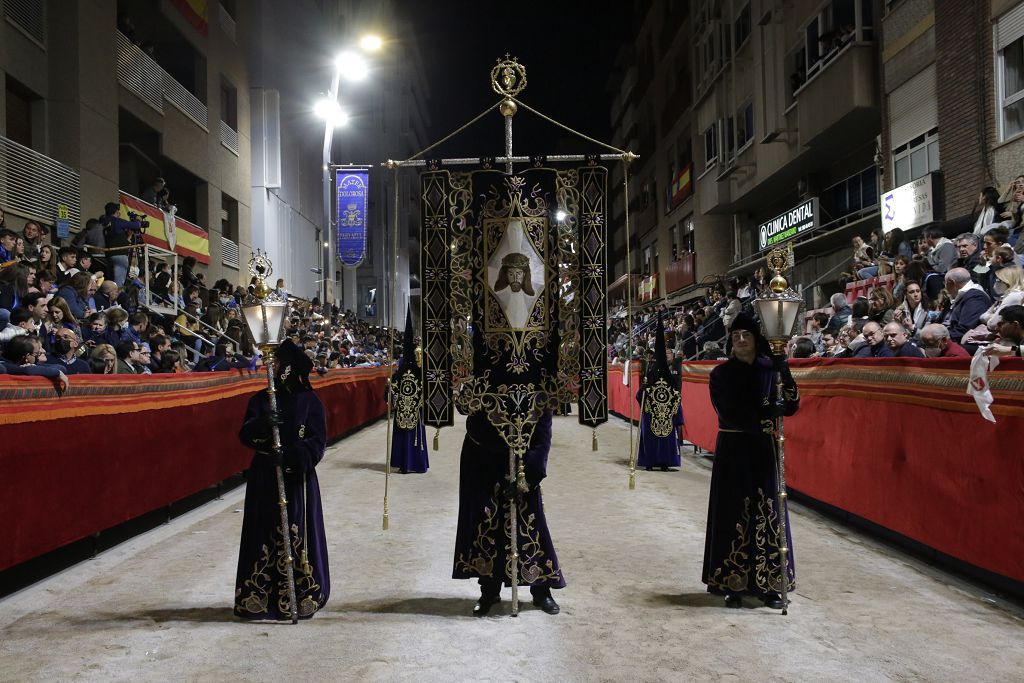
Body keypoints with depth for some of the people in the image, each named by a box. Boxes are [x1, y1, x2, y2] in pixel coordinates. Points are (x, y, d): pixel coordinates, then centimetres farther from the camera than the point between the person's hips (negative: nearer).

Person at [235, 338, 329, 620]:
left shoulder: (309, 401, -3)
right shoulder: (261, 399, 6)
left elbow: (317, 443, -9)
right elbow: (245, 434, -4)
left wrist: (289, 455, -24)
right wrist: (262, 424, -25)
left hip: (297, 479, -3)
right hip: (264, 478, 3)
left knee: (296, 537, 1)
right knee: (263, 536, 5)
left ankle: (301, 595, 13)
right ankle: (260, 596, 15)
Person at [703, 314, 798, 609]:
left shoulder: (769, 368, 3)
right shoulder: (721, 374, -3)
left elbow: (791, 407, -7)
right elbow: (729, 414, -13)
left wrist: (784, 373, -21)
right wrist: (766, 413, -19)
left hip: (764, 449, 2)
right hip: (733, 451, -2)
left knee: (767, 513, 4)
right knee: (733, 514, 0)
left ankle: (768, 584, 14)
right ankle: (733, 585, 9)